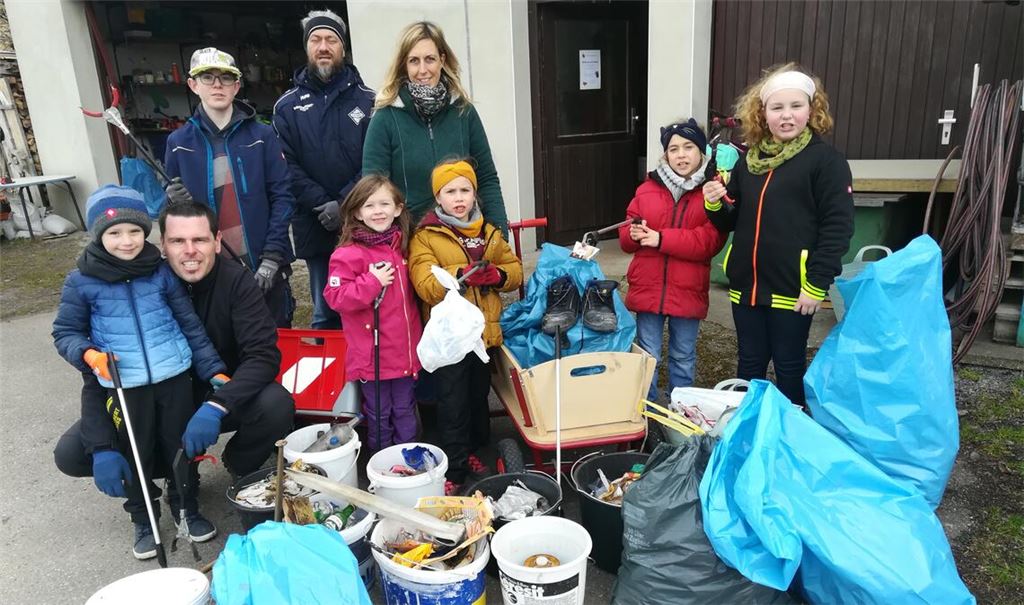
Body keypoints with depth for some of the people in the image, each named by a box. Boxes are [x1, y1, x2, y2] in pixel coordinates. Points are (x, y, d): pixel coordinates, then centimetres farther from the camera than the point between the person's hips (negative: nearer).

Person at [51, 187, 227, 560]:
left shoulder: (162, 273, -2)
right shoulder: (82, 282, -5)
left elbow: (190, 325, 2)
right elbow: (65, 333, 4)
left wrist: (214, 371, -1)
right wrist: (89, 354, -18)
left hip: (174, 376, 1)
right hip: (124, 385, -1)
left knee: (180, 444, 13)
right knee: (135, 455, 11)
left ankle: (187, 507, 34)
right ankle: (143, 519, 32)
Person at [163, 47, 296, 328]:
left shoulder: (261, 135, 0)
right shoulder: (179, 142, 6)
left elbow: (282, 196, -3)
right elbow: (173, 210, 13)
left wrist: (272, 257, -11)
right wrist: (174, 202, -11)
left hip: (265, 266, -1)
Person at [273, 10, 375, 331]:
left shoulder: (367, 99, 6)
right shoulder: (287, 106, 9)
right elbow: (287, 166, 1)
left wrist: (344, 204, -14)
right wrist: (322, 204, -13)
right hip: (315, 228, 1)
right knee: (326, 315, 10)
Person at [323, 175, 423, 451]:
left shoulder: (401, 245, 7)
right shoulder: (348, 254, -13)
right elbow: (335, 296, -18)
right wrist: (373, 282, -23)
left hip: (404, 350, 5)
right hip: (373, 353, -5)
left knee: (405, 412, 18)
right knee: (379, 414, 11)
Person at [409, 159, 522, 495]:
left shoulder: (489, 232, 8)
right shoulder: (425, 237, -8)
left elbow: (514, 268, 7)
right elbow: (425, 286, -19)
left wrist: (497, 275, -15)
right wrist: (460, 274, -32)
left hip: (484, 332, 5)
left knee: (479, 396, 20)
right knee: (453, 405, 2)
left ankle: (472, 452, 40)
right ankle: (454, 469, 16)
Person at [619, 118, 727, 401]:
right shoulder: (648, 188, 5)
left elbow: (711, 240, -16)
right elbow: (625, 240, 8)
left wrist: (661, 238, -22)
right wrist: (634, 234, -16)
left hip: (687, 291, -2)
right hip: (647, 288, 2)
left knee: (683, 358, 16)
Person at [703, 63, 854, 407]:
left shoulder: (826, 159, -6)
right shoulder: (750, 160, 11)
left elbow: (838, 226, -11)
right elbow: (730, 222, 16)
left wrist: (817, 285, -16)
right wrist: (715, 205, -6)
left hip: (792, 288, -5)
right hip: (746, 285, 5)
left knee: (789, 366, 10)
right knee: (750, 364, 17)